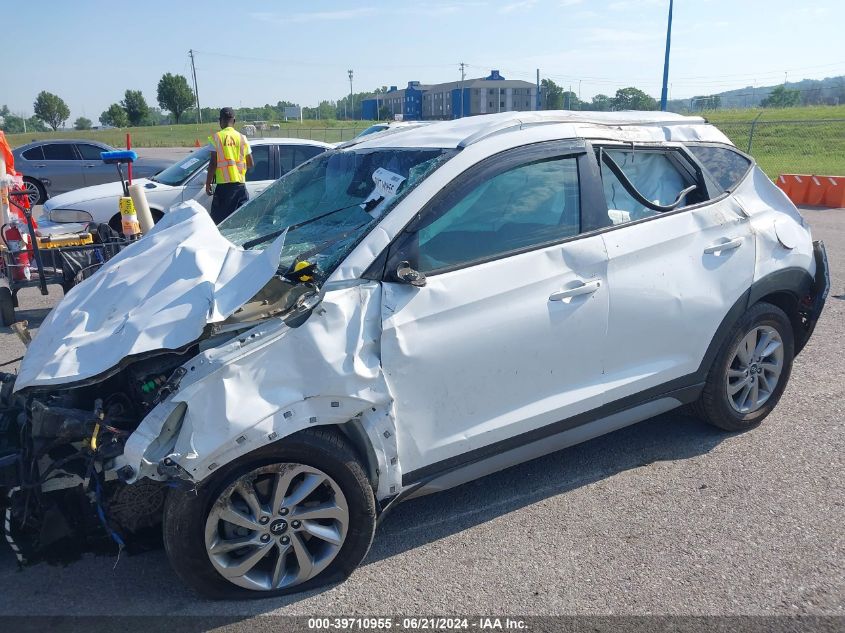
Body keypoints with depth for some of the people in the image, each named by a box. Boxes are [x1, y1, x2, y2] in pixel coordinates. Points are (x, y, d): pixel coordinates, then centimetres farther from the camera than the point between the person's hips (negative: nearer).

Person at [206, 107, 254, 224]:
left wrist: (208, 183, 0)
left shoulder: (217, 137, -4)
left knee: (219, 220, 2)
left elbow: (213, 163, -7)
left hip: (223, 184, -3)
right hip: (240, 184, 3)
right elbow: (250, 164, 7)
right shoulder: (242, 138, 6)